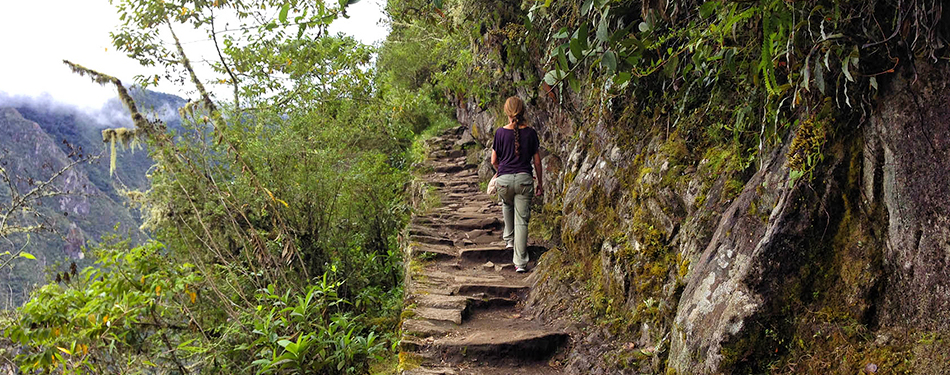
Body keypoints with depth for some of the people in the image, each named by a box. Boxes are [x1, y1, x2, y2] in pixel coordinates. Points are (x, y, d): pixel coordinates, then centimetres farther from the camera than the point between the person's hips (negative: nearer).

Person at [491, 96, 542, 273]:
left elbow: (494, 161, 3)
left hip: (504, 179, 0)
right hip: (524, 179, 0)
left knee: (507, 206, 33)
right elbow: (537, 161, 5)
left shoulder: (501, 132, -4)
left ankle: (509, 239, 41)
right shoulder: (530, 133, 0)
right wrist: (540, 182, 16)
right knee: (522, 220, 2)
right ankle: (520, 262, -1)